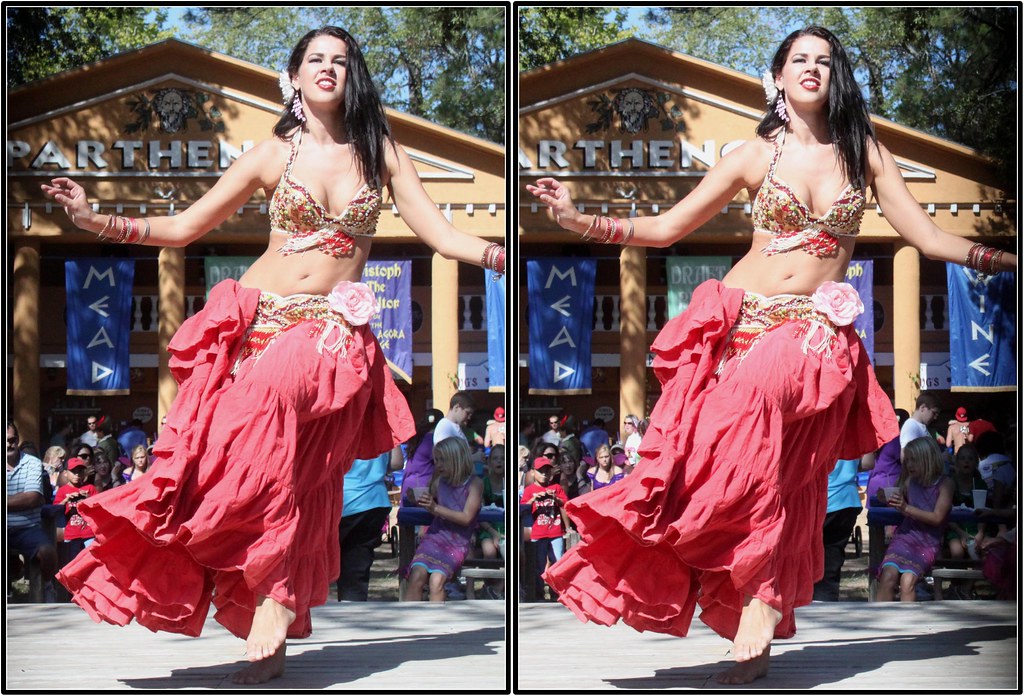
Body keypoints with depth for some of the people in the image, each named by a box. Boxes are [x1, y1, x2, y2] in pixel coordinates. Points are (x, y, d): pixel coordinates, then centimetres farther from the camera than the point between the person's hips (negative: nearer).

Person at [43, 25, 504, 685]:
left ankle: (271, 604, -30)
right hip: (257, 320, 2)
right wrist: (98, 221, 0)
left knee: (276, 393, -31)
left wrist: (499, 252, -18)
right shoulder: (274, 154, 10)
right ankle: (273, 640, -15)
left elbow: (442, 233, 2)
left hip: (332, 334, -2)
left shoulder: (382, 153, 10)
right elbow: (184, 226, 11)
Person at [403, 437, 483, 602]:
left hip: (457, 543, -3)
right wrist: (417, 499, 6)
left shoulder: (474, 483, -3)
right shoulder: (439, 482, 11)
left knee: (436, 579, -28)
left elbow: (466, 517, -11)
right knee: (417, 575, -23)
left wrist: (436, 508, -16)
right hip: (434, 535, 3)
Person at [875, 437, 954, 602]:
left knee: (908, 580, -27)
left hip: (928, 543, -3)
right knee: (888, 575, -24)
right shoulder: (910, 481, 12)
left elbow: (937, 518, -9)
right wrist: (888, 499, -1)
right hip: (905, 535, 3)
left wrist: (907, 508, -17)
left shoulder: (944, 483, -2)